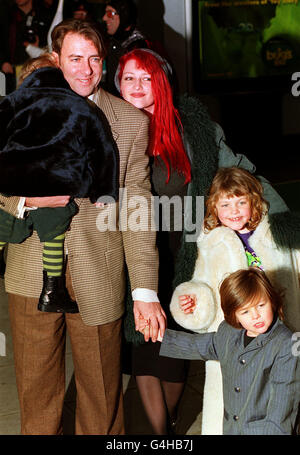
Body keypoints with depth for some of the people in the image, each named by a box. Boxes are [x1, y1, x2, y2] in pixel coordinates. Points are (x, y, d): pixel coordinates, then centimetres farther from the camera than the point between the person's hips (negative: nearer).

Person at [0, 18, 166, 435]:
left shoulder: (132, 122, 0)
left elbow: (137, 207, -4)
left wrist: (145, 290, -10)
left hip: (98, 276, -1)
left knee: (102, 391, 10)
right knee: (36, 390, 12)